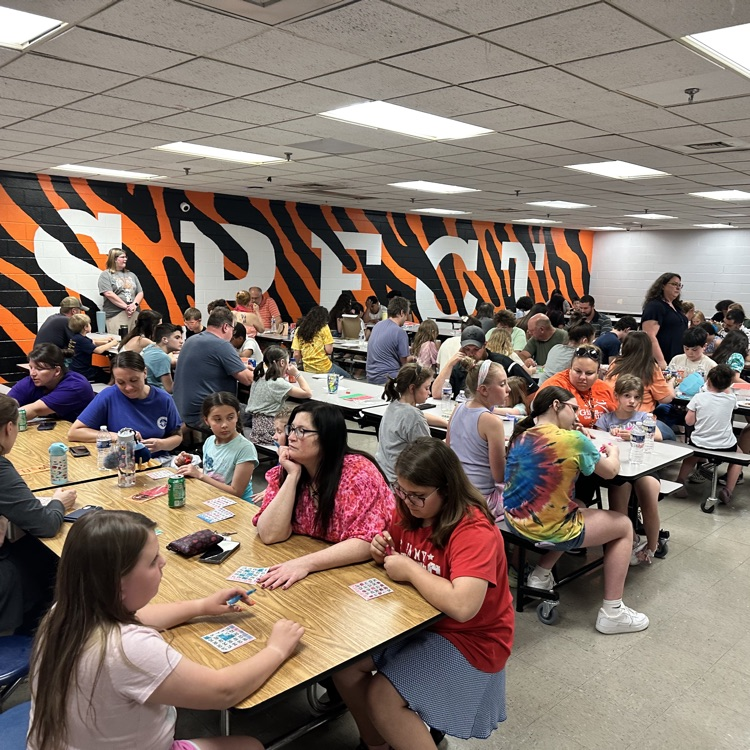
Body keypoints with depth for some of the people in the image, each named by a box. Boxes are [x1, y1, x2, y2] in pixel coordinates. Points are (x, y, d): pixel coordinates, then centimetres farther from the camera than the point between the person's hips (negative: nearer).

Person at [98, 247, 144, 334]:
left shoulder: (131, 275, 20)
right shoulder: (106, 275, 3)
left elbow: (140, 293, 14)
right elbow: (109, 294, -10)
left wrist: (135, 304, -7)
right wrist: (126, 306, -15)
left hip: (134, 313, 5)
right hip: (115, 315, -5)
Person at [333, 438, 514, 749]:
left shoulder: (474, 531, -28)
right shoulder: (409, 511, -5)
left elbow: (462, 606, -41)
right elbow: (397, 558, 14)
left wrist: (410, 569, -27)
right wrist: (382, 551, -11)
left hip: (469, 639, -8)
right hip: (417, 619, 8)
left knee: (381, 698, -18)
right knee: (343, 664, -3)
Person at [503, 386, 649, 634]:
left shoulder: (521, 435, 2)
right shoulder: (573, 440, -16)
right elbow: (610, 472, 2)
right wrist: (613, 451, 22)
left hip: (516, 522, 7)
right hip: (549, 531, -7)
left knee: (577, 511, 34)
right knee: (624, 525, 16)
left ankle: (541, 575, 26)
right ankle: (612, 612, 16)